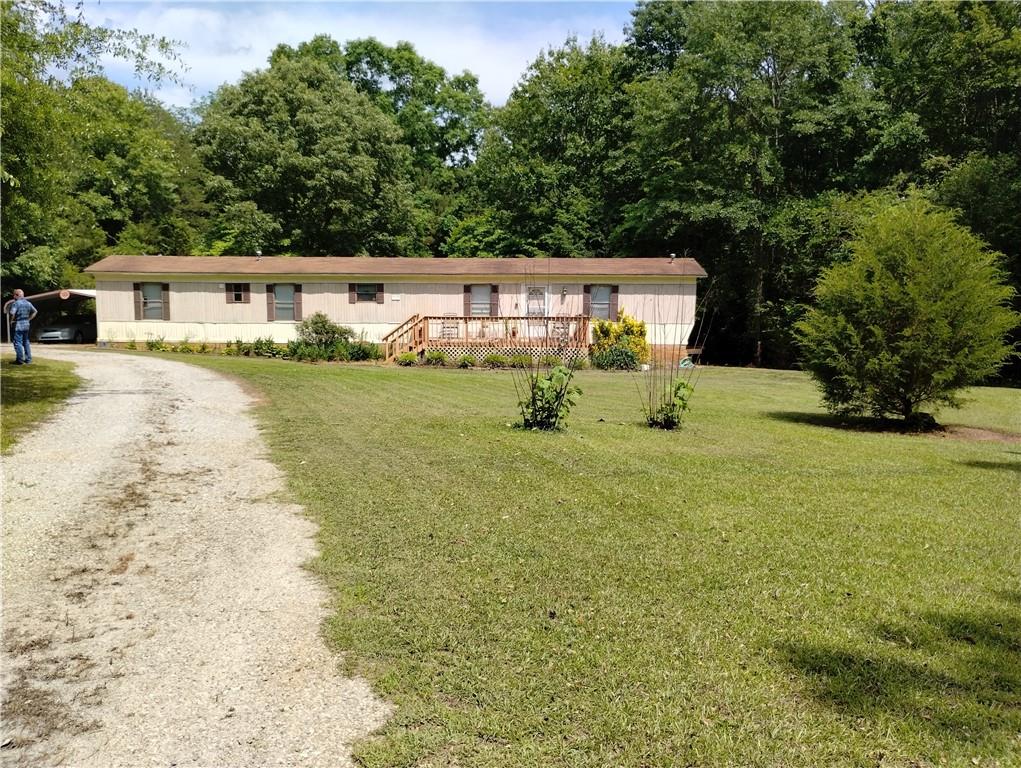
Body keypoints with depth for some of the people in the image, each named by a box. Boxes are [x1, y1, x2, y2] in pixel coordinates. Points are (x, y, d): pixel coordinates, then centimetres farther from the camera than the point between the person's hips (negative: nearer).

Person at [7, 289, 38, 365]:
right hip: (26, 324, 7)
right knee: (26, 341, 15)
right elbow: (34, 312, 16)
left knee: (18, 342, -2)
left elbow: (12, 313, -26)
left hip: (18, 325, -7)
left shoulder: (16, 303, -15)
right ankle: (28, 359, 17)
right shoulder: (28, 303, 8)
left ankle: (19, 360, -1)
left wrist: (12, 320, -9)